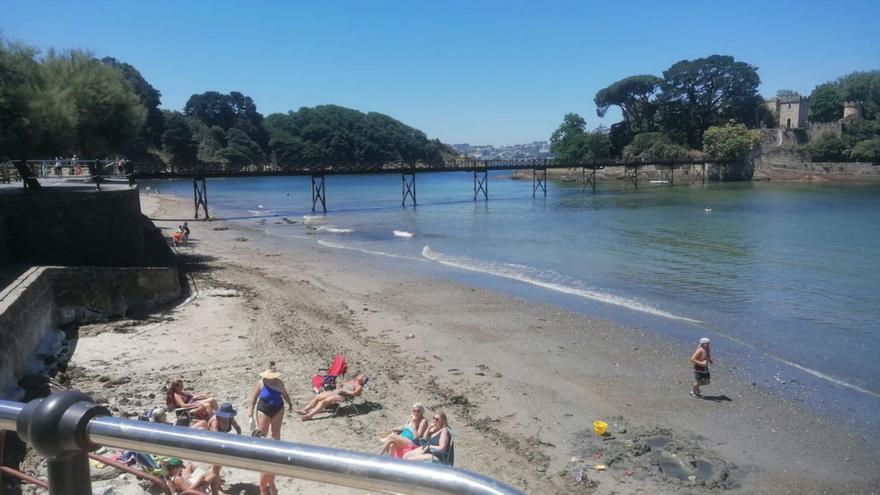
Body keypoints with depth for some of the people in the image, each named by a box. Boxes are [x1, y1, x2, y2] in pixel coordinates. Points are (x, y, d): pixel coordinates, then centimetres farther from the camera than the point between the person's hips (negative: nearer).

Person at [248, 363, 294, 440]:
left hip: (278, 410, 2)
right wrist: (251, 412, -6)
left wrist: (290, 404, 17)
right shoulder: (261, 383, -13)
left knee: (276, 432, 14)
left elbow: (284, 394, 12)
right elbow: (254, 397, -6)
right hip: (264, 410, -2)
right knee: (262, 432, -1)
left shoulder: (279, 383, -7)